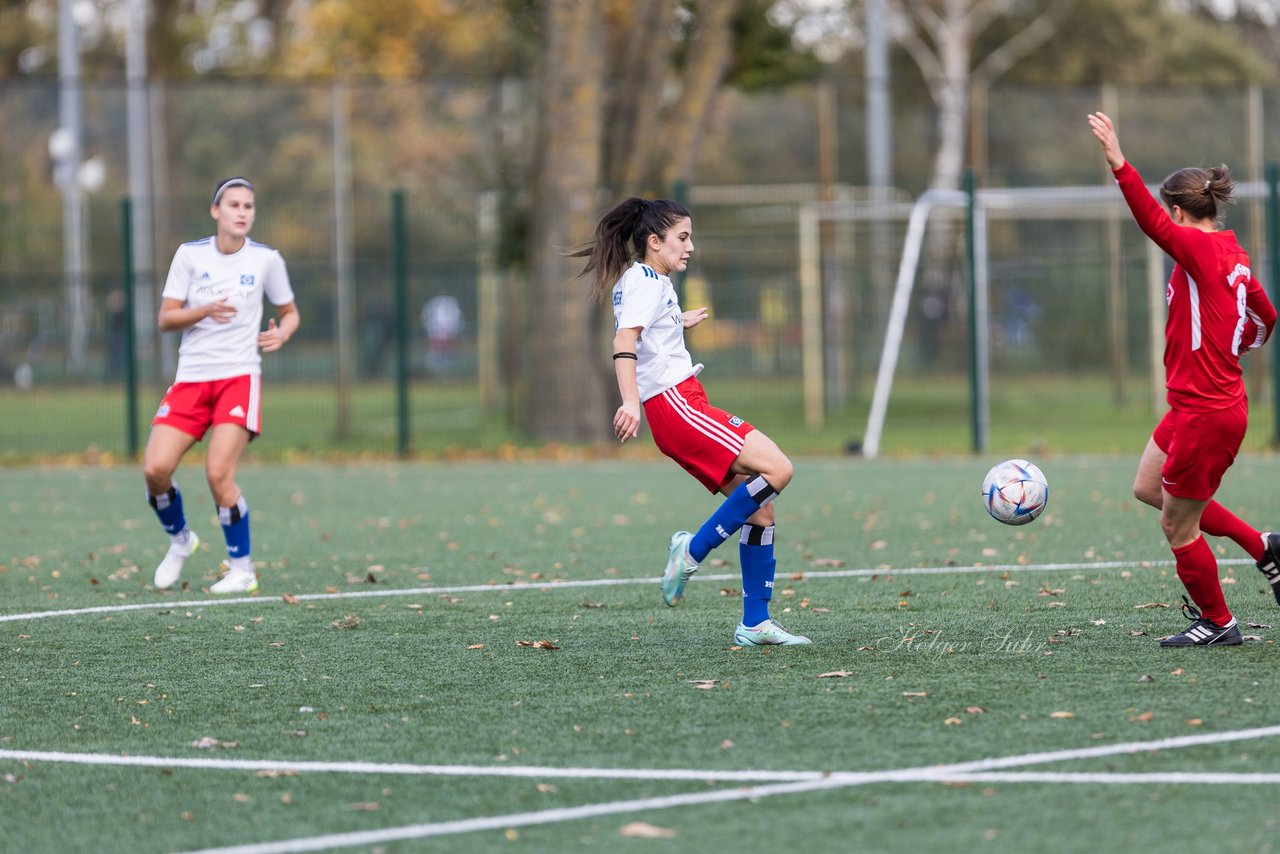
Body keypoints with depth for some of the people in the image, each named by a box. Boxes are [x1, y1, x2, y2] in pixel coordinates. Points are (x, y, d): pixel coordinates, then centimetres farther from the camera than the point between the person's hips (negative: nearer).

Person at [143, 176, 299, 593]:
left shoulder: (266, 259, 3)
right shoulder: (190, 255, 3)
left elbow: (290, 312, 16)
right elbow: (165, 319, 0)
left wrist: (282, 333, -7)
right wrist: (206, 310, -18)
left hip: (239, 376, -2)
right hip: (191, 377, 2)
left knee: (219, 472, -17)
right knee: (155, 469, -11)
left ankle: (242, 568, -2)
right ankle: (180, 539, 19)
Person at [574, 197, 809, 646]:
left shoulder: (640, 280, 22)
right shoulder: (647, 282, -8)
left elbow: (641, 330, 42)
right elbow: (624, 340, -24)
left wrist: (678, 322, 58)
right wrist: (630, 401, -39)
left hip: (685, 405, 10)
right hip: (673, 404, -10)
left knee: (759, 509, 4)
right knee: (776, 468, -21)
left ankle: (755, 624, 5)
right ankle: (693, 550, -15)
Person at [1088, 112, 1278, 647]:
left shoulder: (1201, 248, -18)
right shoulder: (1232, 256, 9)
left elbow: (1153, 222, -36)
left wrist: (1119, 165, -45)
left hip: (1207, 412, -10)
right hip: (1194, 406, 10)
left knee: (1178, 526, 4)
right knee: (1148, 489, 23)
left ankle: (1216, 623, 19)